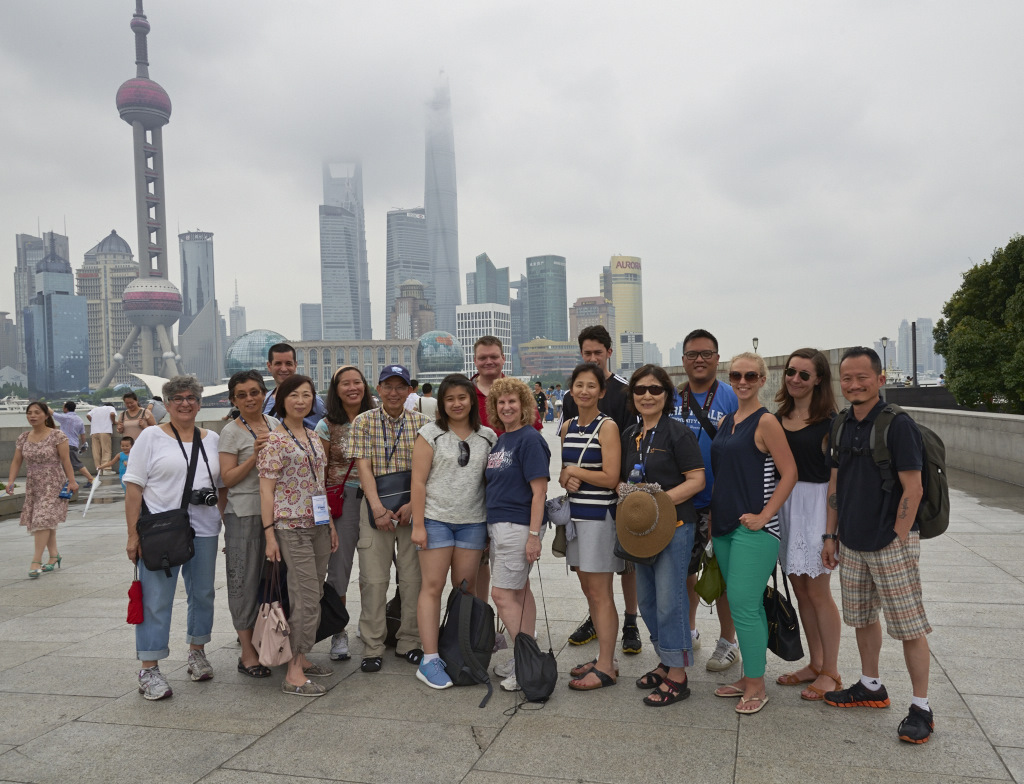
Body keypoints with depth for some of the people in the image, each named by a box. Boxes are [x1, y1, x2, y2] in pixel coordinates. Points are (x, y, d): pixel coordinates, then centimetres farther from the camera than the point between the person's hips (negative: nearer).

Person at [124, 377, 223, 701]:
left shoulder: (213, 440, 10)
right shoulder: (151, 437, -1)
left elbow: (223, 486, 14)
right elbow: (134, 488, -4)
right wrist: (133, 534, -10)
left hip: (204, 531, 4)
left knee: (203, 594, 13)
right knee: (156, 600, -2)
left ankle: (197, 652, 31)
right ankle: (149, 670, 7)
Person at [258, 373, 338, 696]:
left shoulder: (313, 436, 13)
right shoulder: (273, 439, -8)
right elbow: (266, 489, -10)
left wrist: (331, 523, 17)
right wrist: (269, 534, -14)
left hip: (318, 525, 7)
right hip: (291, 527, -7)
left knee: (312, 596, 11)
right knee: (307, 598, -10)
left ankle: (301, 658, 23)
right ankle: (293, 674, -3)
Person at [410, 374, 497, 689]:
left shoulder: (487, 436, 8)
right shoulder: (431, 433, 0)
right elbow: (419, 480, -4)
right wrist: (418, 524, -8)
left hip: (472, 522, 3)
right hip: (435, 519, -3)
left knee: (466, 588, 8)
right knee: (432, 586, -1)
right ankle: (429, 660, 4)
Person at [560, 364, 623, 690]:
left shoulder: (607, 427, -10)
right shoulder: (567, 427, 10)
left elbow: (611, 478, -17)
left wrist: (574, 470, -9)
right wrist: (565, 478, -5)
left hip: (599, 514, -7)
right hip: (574, 513, 7)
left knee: (600, 593, -2)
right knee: (588, 589, 14)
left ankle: (606, 668, 7)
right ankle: (604, 657, 26)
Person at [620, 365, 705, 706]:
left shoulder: (678, 432, -9)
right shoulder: (629, 435, 11)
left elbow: (696, 480, -13)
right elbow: (622, 478, 19)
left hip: (674, 524, -7)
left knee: (669, 599, -4)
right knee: (646, 599, 14)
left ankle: (678, 676, 8)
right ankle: (666, 662, 30)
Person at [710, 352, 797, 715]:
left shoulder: (766, 421, -10)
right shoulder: (726, 421, 13)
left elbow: (789, 473, -13)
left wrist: (764, 516, -15)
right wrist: (714, 516, 15)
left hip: (754, 528, -7)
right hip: (724, 525, 7)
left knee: (743, 606, -7)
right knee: (748, 605, 15)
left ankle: (756, 686, 8)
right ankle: (749, 677, 26)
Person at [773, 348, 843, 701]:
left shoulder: (828, 420, -9)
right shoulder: (779, 417, 9)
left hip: (815, 504, -6)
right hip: (783, 504, 6)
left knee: (817, 591, 1)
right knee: (800, 590, 13)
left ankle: (831, 673, 15)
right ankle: (815, 664, 27)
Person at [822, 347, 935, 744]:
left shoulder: (898, 425, -13)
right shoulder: (843, 427, 8)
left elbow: (913, 490, -15)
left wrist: (897, 542, -15)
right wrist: (830, 535, 12)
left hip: (891, 544, -7)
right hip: (851, 544, 7)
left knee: (909, 626, 0)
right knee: (862, 618, 17)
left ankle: (921, 708, 12)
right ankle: (871, 687, 33)